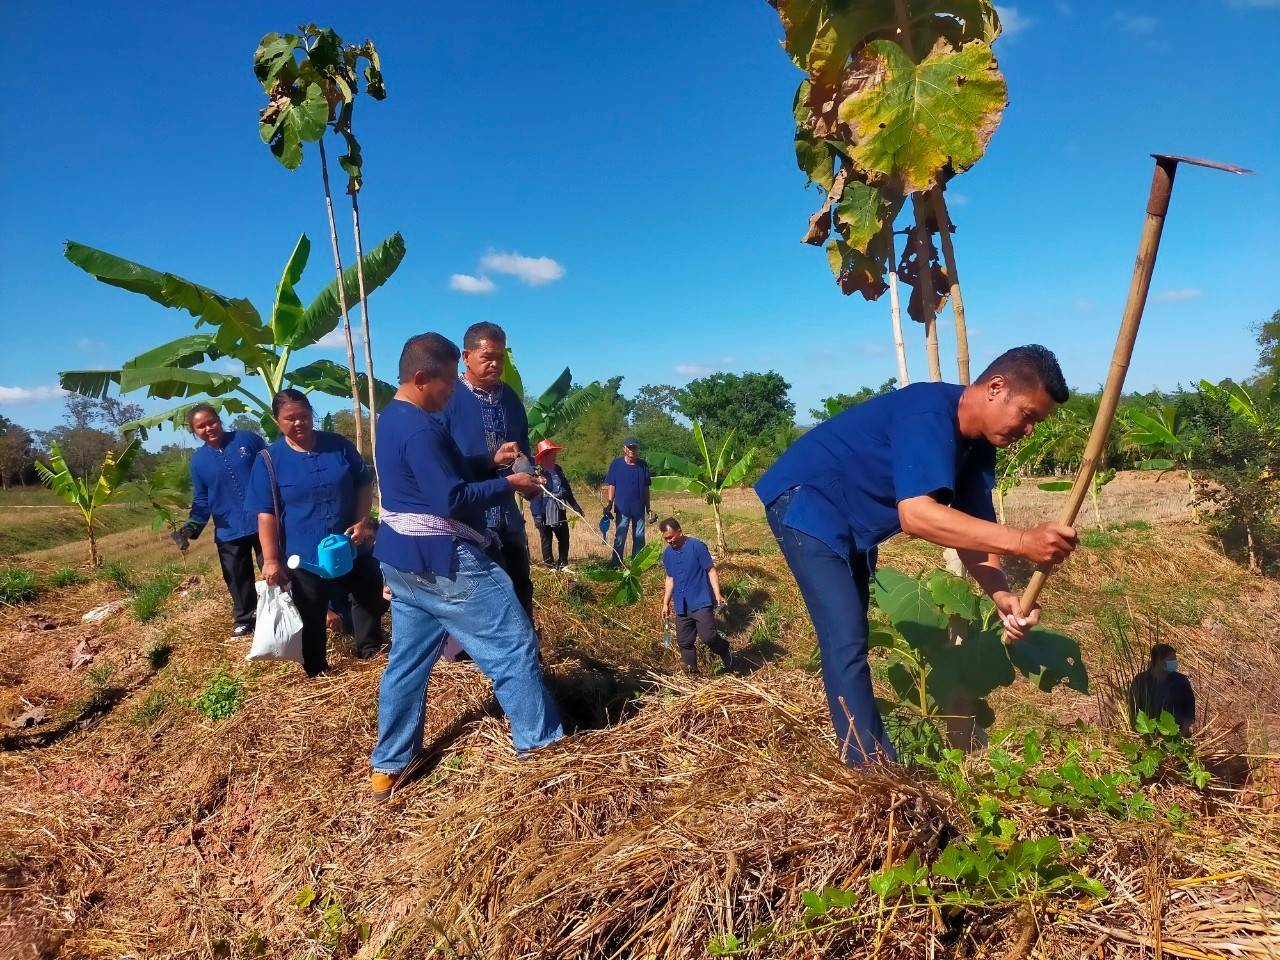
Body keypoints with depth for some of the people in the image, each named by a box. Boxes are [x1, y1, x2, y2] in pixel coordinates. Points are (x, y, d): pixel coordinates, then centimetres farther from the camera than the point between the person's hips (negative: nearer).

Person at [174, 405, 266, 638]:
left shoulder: (248, 439, -4)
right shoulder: (198, 461, 4)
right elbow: (202, 501, 8)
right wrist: (191, 527, -8)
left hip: (264, 522, -3)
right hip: (228, 531, 3)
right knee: (238, 581, 14)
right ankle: (243, 619, 32)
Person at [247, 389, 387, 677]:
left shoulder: (339, 445, -2)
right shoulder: (269, 460, -8)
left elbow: (364, 483, 5)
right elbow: (266, 514, -9)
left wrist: (363, 521, -9)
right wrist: (271, 559, -13)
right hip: (305, 555, -3)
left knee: (372, 599, 17)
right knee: (311, 619, 10)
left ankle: (371, 652, 39)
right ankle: (316, 672, 30)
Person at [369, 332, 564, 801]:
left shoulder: (392, 418, 11)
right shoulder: (421, 430, -22)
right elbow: (452, 500, -25)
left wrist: (492, 464, 8)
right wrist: (509, 484, -15)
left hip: (402, 560, 10)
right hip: (442, 563, -10)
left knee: (407, 660, 16)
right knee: (513, 645, 2)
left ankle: (387, 767, 25)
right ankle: (541, 744, 14)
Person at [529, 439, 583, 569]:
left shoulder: (558, 469, 8)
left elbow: (567, 489, 16)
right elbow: (533, 495, -17)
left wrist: (575, 506, 15)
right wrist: (537, 516, -22)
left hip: (560, 512, 6)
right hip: (545, 514, -6)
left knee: (564, 539, 12)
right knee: (546, 540, 8)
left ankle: (563, 563, 26)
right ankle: (549, 564, 18)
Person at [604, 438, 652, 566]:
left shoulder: (643, 465, 5)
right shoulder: (616, 463, -2)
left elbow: (646, 488, 10)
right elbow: (611, 486, -2)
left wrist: (648, 509, 10)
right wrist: (609, 504, -11)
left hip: (639, 509, 3)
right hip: (622, 508, -3)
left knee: (639, 538, 9)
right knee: (619, 539, 1)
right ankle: (616, 564, 10)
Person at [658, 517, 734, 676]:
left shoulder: (697, 546, -11)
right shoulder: (667, 553, 7)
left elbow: (711, 571, -9)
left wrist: (718, 595, -15)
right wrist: (666, 604, 16)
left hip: (702, 602, -6)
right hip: (681, 606, 6)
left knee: (707, 636, -14)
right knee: (684, 642, 6)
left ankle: (725, 651, 16)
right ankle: (691, 674, 21)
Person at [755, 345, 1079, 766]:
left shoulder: (978, 445, 0)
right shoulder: (928, 414, -29)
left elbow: (970, 528, -4)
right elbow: (916, 514, -41)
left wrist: (1002, 596, -21)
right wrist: (1021, 541, -46)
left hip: (854, 524, 10)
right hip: (805, 503, -10)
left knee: (849, 641, 17)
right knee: (847, 644, -16)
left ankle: (864, 757, 31)